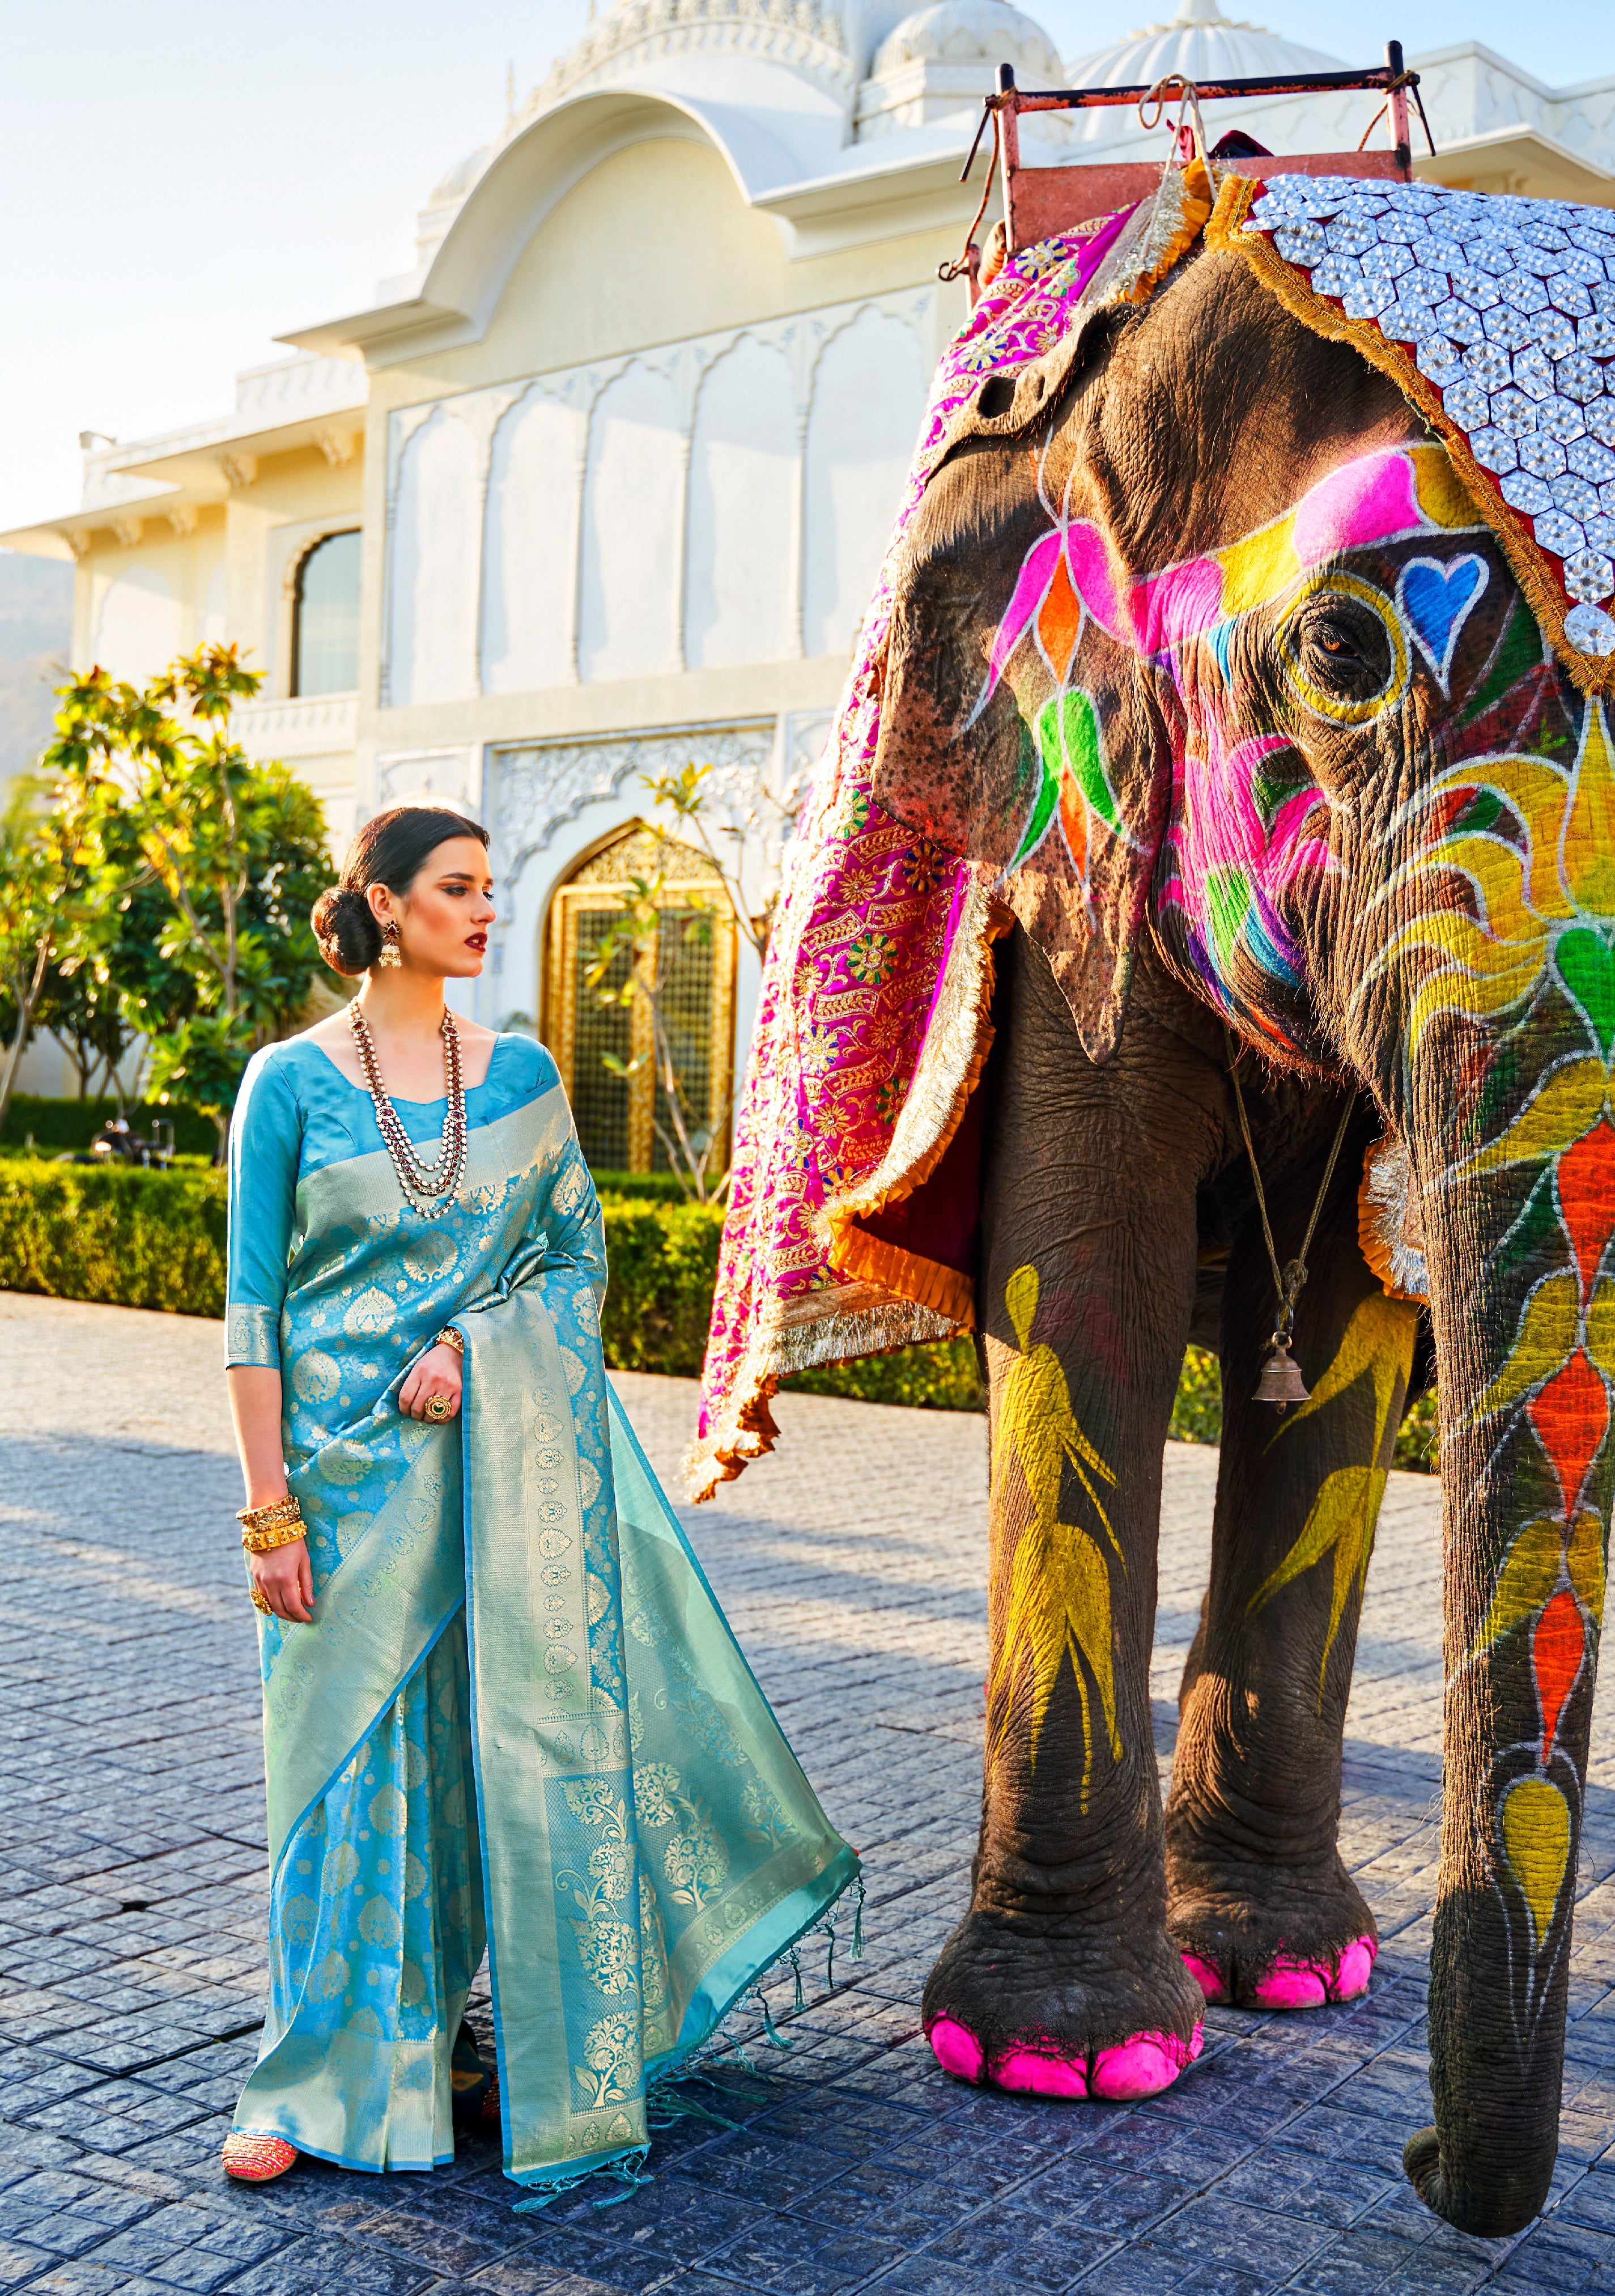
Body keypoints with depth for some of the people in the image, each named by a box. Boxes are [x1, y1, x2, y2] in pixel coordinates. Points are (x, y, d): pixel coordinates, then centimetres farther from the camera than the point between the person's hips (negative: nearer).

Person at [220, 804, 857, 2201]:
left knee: (507, 1737, 4)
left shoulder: (522, 1075, 6)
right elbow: (254, 1311, -4)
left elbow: (581, 1257, 7)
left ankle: (441, 2041, 22)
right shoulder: (291, 1082, -3)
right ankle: (335, 2081, 16)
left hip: (513, 1450, 2)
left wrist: (474, 1344, -11)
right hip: (352, 1459, -2)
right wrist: (269, 1510, -8)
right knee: (356, 1757, 3)